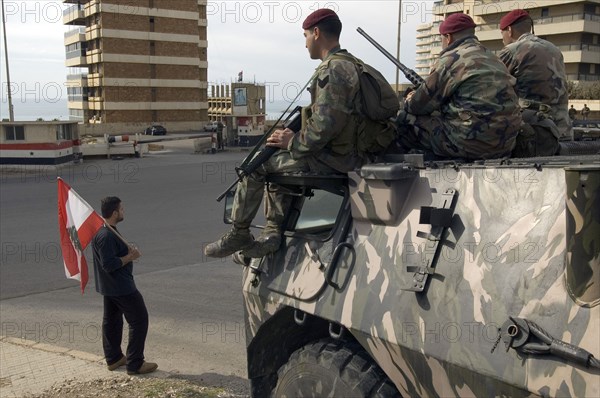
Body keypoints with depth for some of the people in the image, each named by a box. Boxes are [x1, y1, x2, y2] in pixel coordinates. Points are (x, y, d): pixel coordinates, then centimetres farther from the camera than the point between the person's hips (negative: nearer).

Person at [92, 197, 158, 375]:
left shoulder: (100, 229, 7)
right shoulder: (106, 235, -26)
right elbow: (109, 264, -28)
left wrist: (127, 251, 3)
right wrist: (130, 257, -18)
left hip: (109, 286, 11)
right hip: (121, 286, -11)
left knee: (111, 320, 18)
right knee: (139, 320, -3)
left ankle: (113, 358, 29)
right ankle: (135, 364, 1)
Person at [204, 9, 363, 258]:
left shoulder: (332, 71, -17)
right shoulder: (348, 65, 16)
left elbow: (323, 127, -26)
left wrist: (292, 142, -10)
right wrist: (295, 137, 12)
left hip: (330, 158, -10)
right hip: (345, 152, 10)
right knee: (276, 160, 22)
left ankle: (238, 235, 9)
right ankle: (273, 230, 15)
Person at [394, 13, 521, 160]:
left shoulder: (450, 60, -6)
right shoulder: (492, 57, 19)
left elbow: (419, 105, -1)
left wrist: (410, 100, 25)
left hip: (471, 145, -9)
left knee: (404, 120, 2)